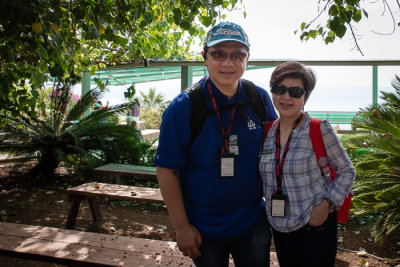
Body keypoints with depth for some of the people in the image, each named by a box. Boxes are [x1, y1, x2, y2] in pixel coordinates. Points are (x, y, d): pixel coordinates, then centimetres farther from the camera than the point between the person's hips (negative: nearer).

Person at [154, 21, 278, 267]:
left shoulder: (260, 99, -5)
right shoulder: (183, 108, -16)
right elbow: (167, 170, -13)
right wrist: (182, 227, -11)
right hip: (204, 231, -2)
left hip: (253, 225, 3)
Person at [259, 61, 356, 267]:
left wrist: (327, 204, -16)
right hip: (279, 228, 4)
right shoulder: (268, 132, 2)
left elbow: (346, 172, -5)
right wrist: (270, 209, 6)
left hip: (315, 227, -4)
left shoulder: (320, 130, -11)